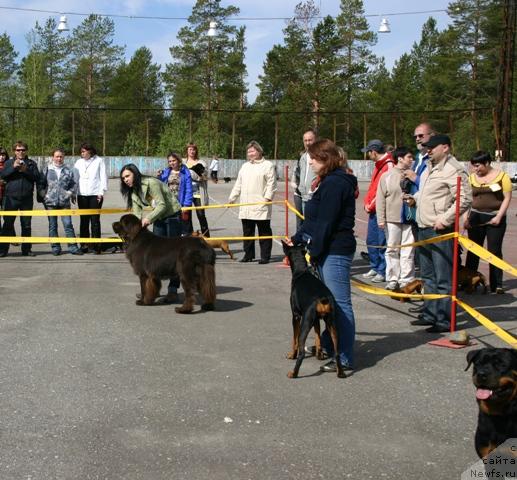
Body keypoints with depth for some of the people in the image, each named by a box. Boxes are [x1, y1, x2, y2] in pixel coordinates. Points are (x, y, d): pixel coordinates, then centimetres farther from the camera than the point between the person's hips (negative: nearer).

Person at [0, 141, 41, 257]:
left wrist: (26, 170, -14)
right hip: (11, 198, -1)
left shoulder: (32, 164, 11)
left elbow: (37, 177, -1)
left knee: (26, 225, 6)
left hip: (27, 199, 1)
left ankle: (26, 249, 13)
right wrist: (13, 167, -15)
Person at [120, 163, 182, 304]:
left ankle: (173, 291, -12)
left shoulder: (151, 183, -20)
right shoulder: (133, 191, 6)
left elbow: (162, 205, -25)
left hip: (172, 215, -8)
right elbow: (137, 212, 1)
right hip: (159, 218, 8)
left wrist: (149, 218, -34)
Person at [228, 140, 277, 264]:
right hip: (246, 206, 6)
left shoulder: (267, 165, 0)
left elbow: (271, 184, -8)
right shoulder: (245, 166, 20)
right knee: (247, 232, 10)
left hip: (261, 206, -6)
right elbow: (238, 184, 22)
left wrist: (268, 197, -19)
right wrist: (232, 198, 17)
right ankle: (248, 255, 18)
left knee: (264, 232, -1)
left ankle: (265, 256, 3)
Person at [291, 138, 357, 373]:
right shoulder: (327, 181, 18)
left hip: (336, 251, -11)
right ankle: (328, 346, 28)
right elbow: (314, 219, 21)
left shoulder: (335, 183, -16)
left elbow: (326, 223, -19)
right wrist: (297, 239, 16)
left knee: (340, 304, -6)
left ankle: (345, 359, -2)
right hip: (327, 251, 11)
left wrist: (313, 250, -16)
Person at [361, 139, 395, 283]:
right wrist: (367, 203, 7)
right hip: (373, 210, 10)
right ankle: (375, 267, 25)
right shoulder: (378, 165, 17)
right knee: (371, 240, 14)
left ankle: (382, 271, 2)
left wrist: (371, 205, -13)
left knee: (382, 242, -5)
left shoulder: (389, 165, -14)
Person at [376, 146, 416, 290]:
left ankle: (406, 280, 9)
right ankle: (392, 279, 15)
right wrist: (381, 219, -6)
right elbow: (380, 199, -2)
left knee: (408, 251, 3)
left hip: (409, 218, 1)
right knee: (392, 250, 7)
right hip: (392, 219, -1)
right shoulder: (387, 176, -1)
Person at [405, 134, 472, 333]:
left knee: (443, 278, -4)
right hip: (424, 228, 10)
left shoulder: (453, 170, -14)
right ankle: (430, 314, 28)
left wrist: (445, 219, -21)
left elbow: (465, 199, -20)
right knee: (428, 275, 17)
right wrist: (414, 198, 11)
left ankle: (445, 320, 2)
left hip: (440, 231, -10)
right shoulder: (430, 167, 16)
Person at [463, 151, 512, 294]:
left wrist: (499, 216, -14)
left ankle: (497, 285, 3)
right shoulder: (471, 177, 8)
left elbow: (507, 198, -5)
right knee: (472, 251, 5)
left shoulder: (502, 176, -2)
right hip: (476, 218, 3)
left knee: (495, 251, -1)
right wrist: (466, 217, 0)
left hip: (495, 219, -3)